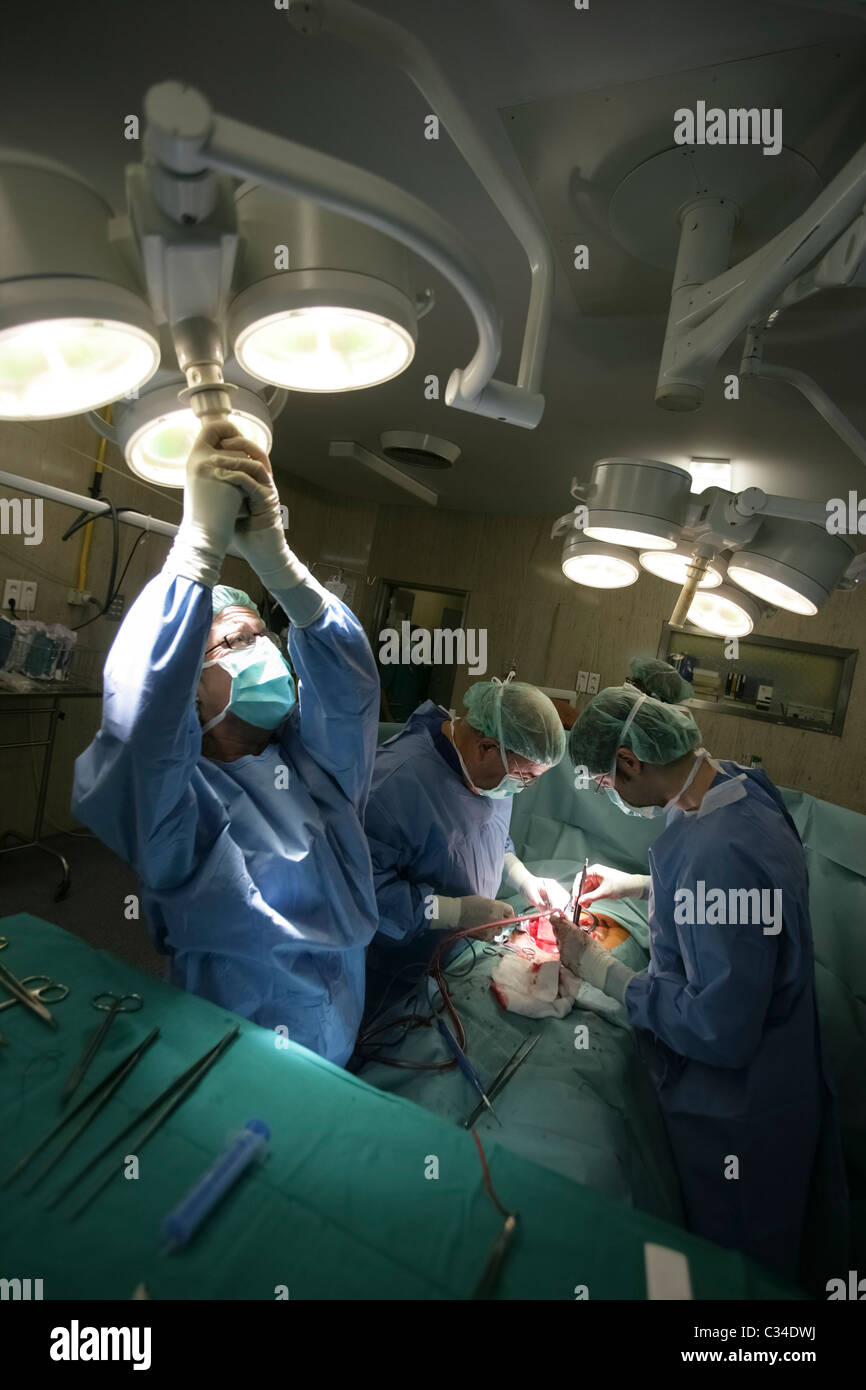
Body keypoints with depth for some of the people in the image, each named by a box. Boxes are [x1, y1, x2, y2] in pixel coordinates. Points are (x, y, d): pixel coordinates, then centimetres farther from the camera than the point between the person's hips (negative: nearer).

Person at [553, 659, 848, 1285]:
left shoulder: (721, 851, -39)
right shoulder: (736, 782, -9)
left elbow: (719, 1032, -32)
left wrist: (601, 969, -23)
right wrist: (640, 884, 7)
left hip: (737, 1111, -8)